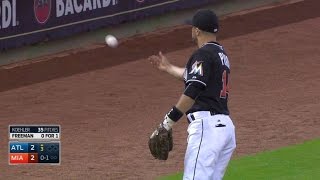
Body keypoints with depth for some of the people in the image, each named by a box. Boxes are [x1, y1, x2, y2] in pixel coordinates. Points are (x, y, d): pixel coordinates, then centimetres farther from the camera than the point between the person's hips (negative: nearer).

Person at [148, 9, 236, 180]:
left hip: (207, 125, -10)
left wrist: (168, 122, -19)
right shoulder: (221, 54, 22)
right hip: (226, 126, 10)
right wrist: (168, 68, 53)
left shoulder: (202, 55, -7)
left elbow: (192, 92, -19)